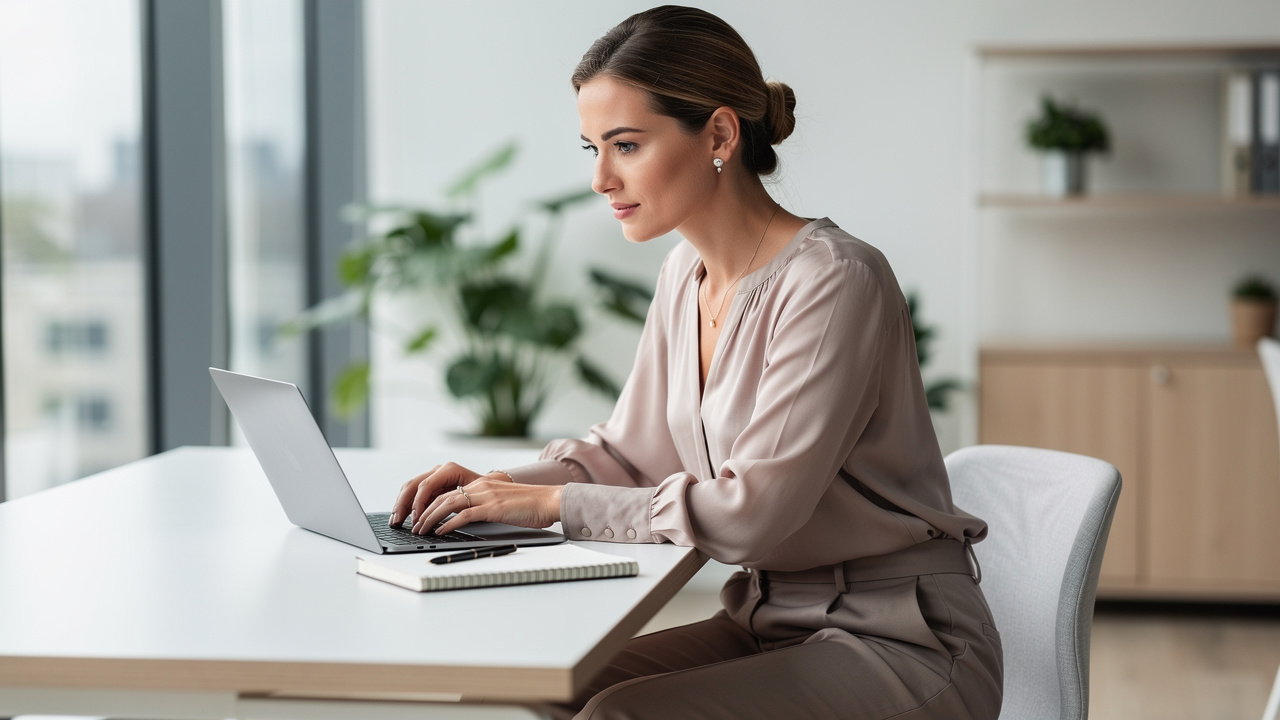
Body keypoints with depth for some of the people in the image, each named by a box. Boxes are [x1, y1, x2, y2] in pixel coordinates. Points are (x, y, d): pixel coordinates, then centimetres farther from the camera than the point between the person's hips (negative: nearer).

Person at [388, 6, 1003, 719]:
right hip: (772, 625, 8)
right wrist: (500, 486, -2)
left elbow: (750, 510, -23)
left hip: (900, 645, -8)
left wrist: (556, 502, -17)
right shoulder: (687, 274, 7)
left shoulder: (835, 283, -20)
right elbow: (629, 451, 16)